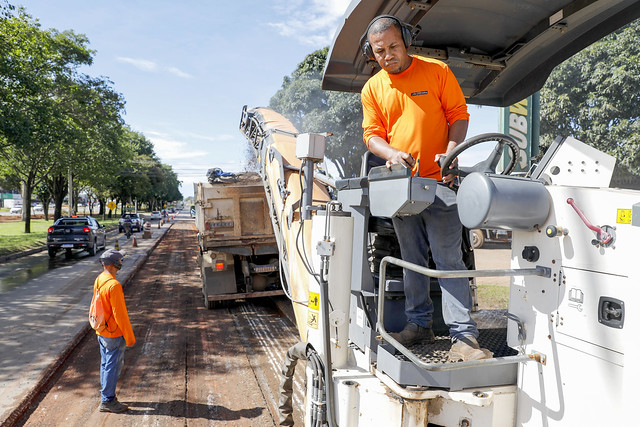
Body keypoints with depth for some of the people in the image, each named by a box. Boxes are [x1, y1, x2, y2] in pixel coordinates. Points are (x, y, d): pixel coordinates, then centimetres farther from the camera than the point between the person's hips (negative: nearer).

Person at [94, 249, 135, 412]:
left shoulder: (98, 280, 3)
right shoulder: (114, 285, -26)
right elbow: (120, 314, -23)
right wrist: (129, 337, -15)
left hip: (101, 332, 9)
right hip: (114, 334, -9)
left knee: (106, 365, 19)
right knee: (113, 367, 3)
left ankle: (106, 396, 32)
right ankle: (107, 401, 14)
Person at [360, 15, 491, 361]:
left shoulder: (437, 71, 2)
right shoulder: (372, 89, 11)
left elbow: (458, 114, 3)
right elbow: (371, 134, 9)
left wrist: (450, 152, -14)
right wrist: (392, 153, -13)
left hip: (438, 181, -4)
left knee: (448, 258, -9)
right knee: (412, 259, 11)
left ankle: (464, 335, -4)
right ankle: (419, 325, 22)